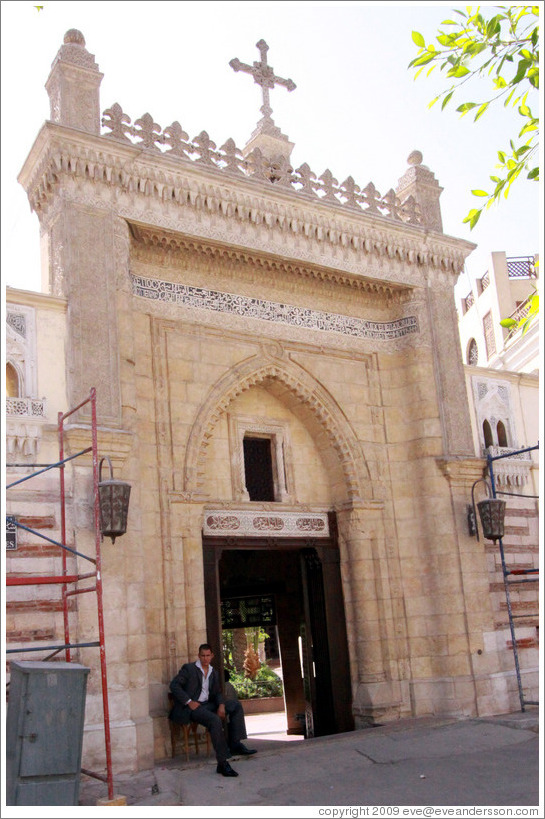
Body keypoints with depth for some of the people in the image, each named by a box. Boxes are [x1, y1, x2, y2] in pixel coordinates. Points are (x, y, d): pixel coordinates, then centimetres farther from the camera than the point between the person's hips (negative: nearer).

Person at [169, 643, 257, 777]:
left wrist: (221, 705, -6)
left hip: (207, 705, 7)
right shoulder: (189, 668, -2)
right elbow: (174, 685, -11)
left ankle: (235, 744, -9)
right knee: (215, 720, -33)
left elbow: (217, 693, 17)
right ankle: (222, 763, -32)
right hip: (191, 707, -7)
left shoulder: (214, 673, 18)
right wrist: (189, 702, -18)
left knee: (236, 705, -5)